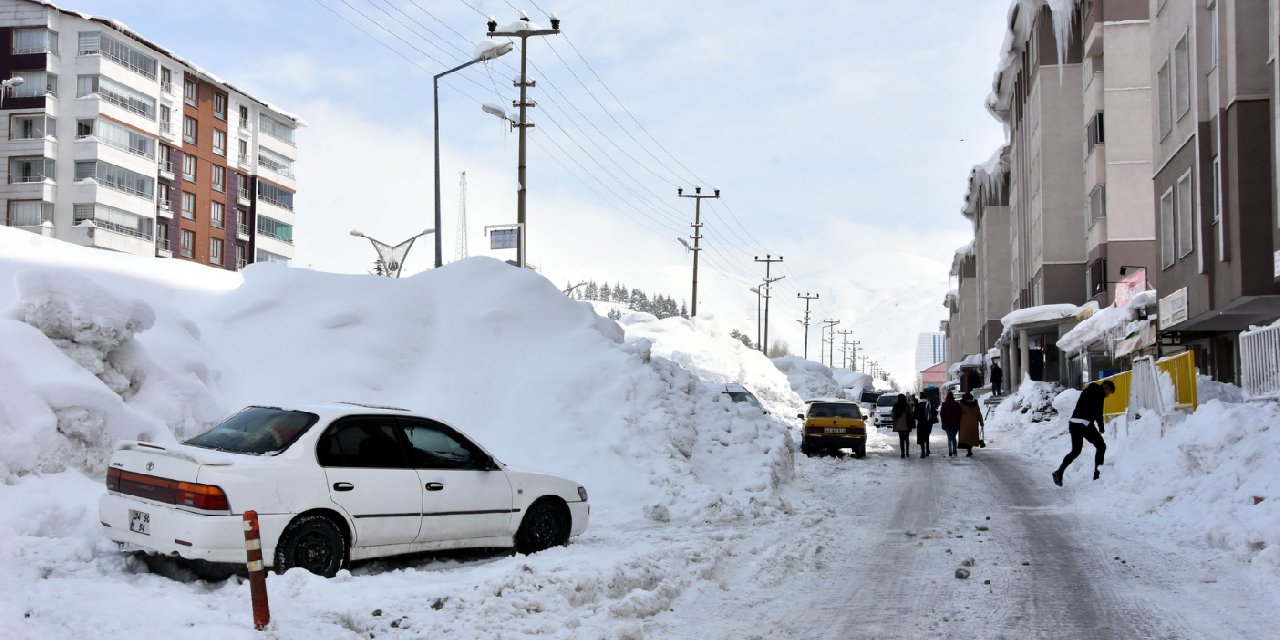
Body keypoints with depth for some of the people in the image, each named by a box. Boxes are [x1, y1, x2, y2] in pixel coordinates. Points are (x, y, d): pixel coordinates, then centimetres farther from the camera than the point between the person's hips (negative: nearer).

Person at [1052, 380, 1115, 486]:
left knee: (1075, 450, 14)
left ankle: (1059, 472, 0)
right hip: (1084, 424, -8)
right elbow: (1098, 412, -10)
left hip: (1074, 422, 8)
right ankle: (1097, 474, 3)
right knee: (1101, 446, 7)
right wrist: (1102, 428, 1)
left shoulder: (1088, 390, 23)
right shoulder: (1099, 392, -3)